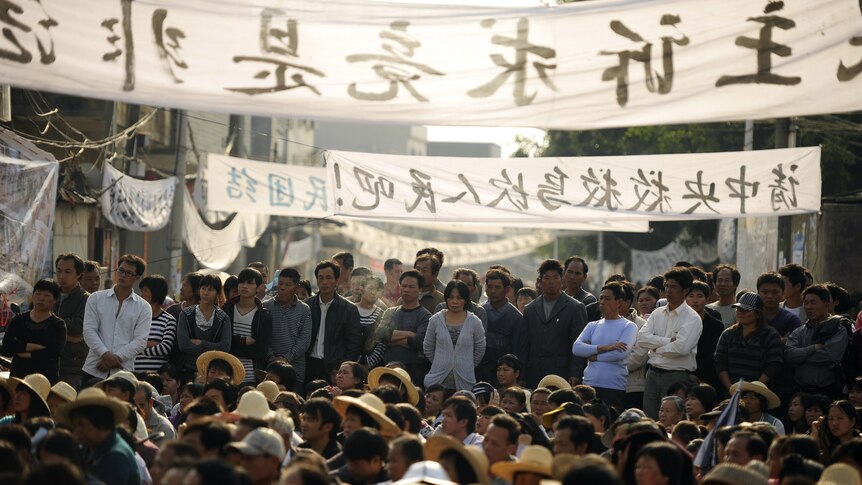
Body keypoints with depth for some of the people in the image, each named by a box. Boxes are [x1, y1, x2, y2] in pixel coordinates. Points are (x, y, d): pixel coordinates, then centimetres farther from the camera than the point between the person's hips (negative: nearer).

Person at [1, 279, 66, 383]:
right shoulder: (19, 320, 11)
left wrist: (23, 353, -7)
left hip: (47, 377, -2)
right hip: (19, 374, 2)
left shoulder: (58, 325, 3)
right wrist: (35, 347, -12)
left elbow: (54, 352, -11)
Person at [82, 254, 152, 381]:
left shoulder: (143, 307, 8)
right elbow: (89, 330, 1)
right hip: (93, 370, 1)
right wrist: (106, 354, -13)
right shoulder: (96, 299, 10)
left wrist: (117, 357, -12)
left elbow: (140, 340, -1)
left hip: (123, 371, -1)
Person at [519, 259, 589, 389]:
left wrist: (575, 375, -10)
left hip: (562, 375, -3)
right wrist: (521, 377, 6)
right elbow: (522, 346, 14)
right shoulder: (530, 309, 16)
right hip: (534, 377, 3)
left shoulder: (576, 308, 4)